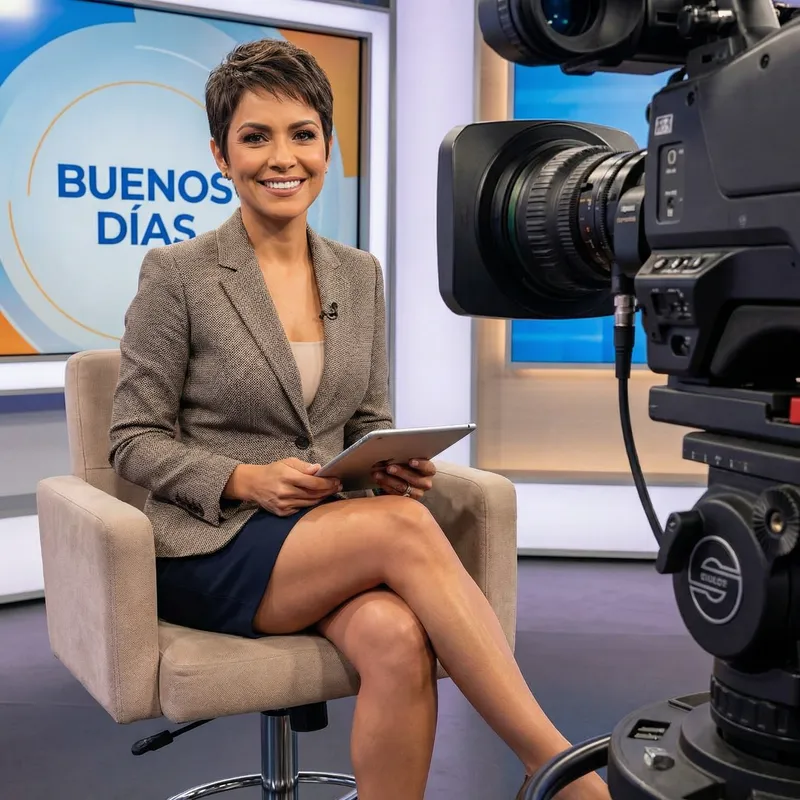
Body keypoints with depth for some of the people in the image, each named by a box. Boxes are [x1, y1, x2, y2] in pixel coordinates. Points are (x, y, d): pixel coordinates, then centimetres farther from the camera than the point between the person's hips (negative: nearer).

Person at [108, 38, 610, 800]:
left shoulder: (359, 274, 9)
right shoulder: (177, 274, -4)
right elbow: (134, 441, -3)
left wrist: (394, 467, -9)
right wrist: (247, 481, -18)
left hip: (331, 540, 4)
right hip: (211, 551, -3)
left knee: (398, 638, -32)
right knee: (405, 528, -31)